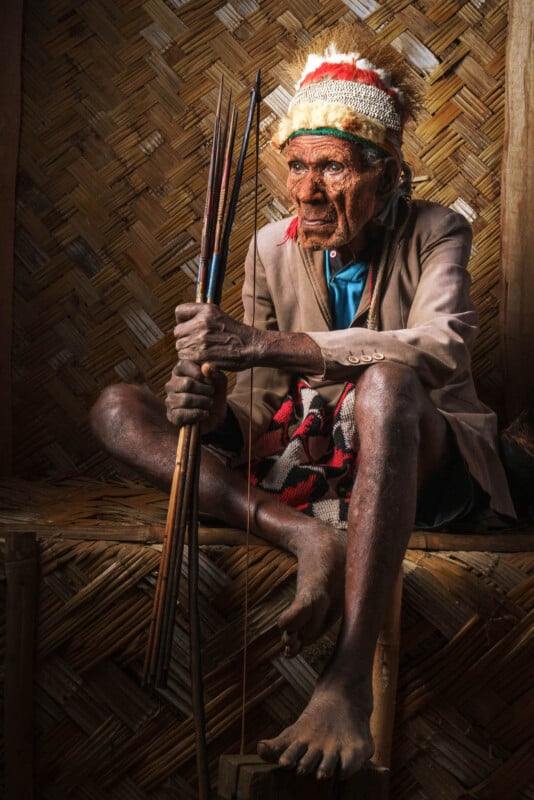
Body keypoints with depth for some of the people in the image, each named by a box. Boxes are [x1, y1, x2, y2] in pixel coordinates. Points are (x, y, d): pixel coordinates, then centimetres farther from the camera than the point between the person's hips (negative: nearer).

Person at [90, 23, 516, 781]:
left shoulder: (434, 232, -7)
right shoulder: (272, 249, 2)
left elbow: (441, 349, -30)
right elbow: (262, 413, 1)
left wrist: (262, 343, -37)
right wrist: (213, 412, -26)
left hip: (422, 459, -4)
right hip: (308, 458, 4)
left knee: (385, 380, -41)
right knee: (116, 408, -11)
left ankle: (351, 678, -44)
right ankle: (307, 537, -30)